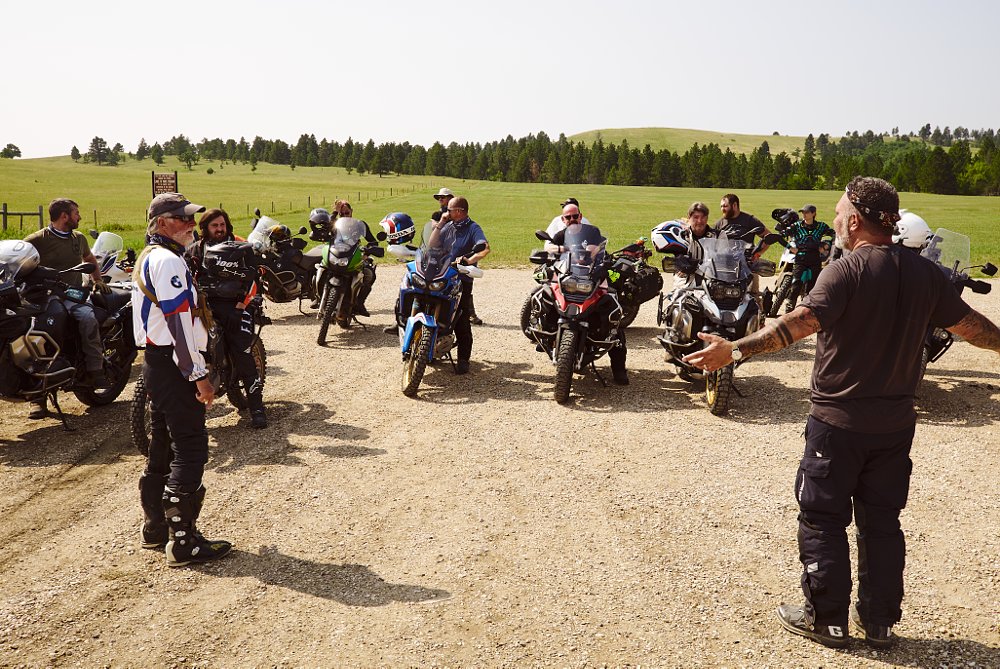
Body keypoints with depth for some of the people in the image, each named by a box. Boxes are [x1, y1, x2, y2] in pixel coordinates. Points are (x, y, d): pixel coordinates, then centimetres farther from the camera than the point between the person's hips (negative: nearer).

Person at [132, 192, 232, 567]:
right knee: (190, 451, -8)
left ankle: (155, 528, 27)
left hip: (157, 362, 11)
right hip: (173, 366, -11)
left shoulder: (150, 258, 19)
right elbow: (179, 323, -22)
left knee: (163, 448, 16)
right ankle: (182, 542, -5)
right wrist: (199, 375, -21)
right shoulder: (168, 261, -15)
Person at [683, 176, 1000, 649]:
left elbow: (798, 323, -30)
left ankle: (826, 619, 17)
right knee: (882, 521, 16)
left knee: (822, 521, 8)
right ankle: (878, 622, 26)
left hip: (839, 421, -6)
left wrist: (735, 350, -37)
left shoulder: (845, 272, -16)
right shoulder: (925, 273, 2)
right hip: (896, 422, 6)